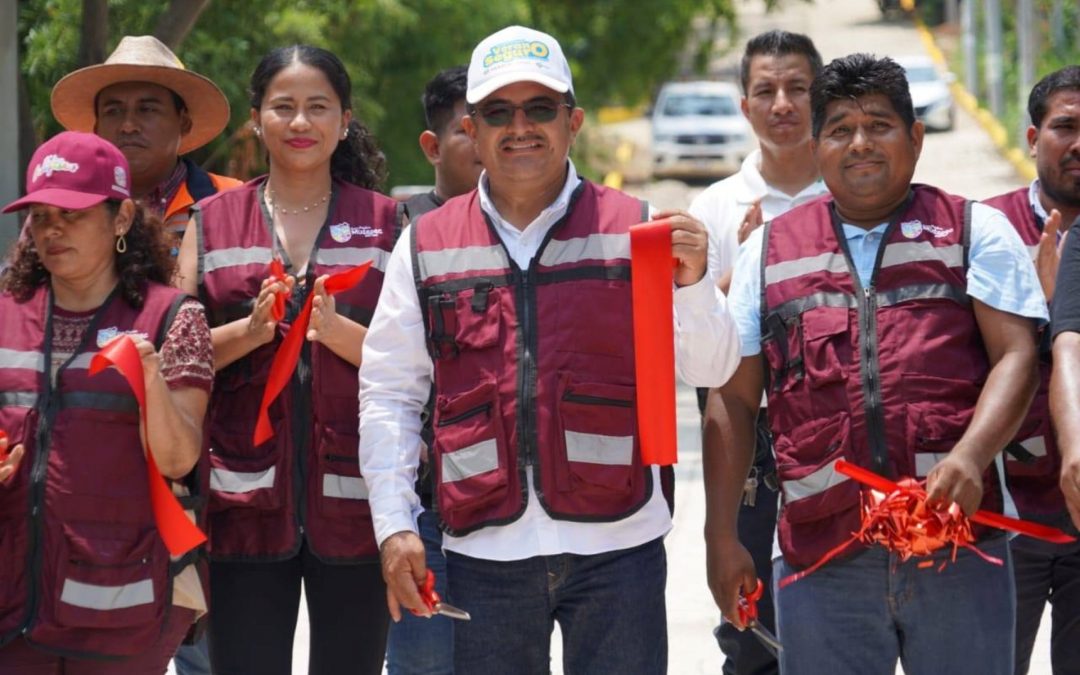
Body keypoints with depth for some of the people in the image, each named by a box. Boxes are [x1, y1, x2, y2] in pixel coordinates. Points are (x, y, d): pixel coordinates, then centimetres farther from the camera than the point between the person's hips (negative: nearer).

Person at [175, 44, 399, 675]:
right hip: (248, 502, 0)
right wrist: (249, 331, -13)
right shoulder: (212, 222, 11)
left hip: (354, 499, 0)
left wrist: (335, 329, -16)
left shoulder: (384, 222, 9)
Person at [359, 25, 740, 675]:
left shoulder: (635, 230, 5)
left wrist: (693, 283, -16)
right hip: (485, 547, 1)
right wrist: (394, 526, 1)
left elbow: (710, 369, 3)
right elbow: (388, 394, 10)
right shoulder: (426, 245, 8)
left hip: (617, 546, -1)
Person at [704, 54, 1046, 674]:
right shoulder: (768, 252, 15)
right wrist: (722, 539, 7)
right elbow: (734, 399, 14)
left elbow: (1016, 356, -1)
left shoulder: (977, 233, 10)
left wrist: (970, 458, -19)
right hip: (823, 561, 1)